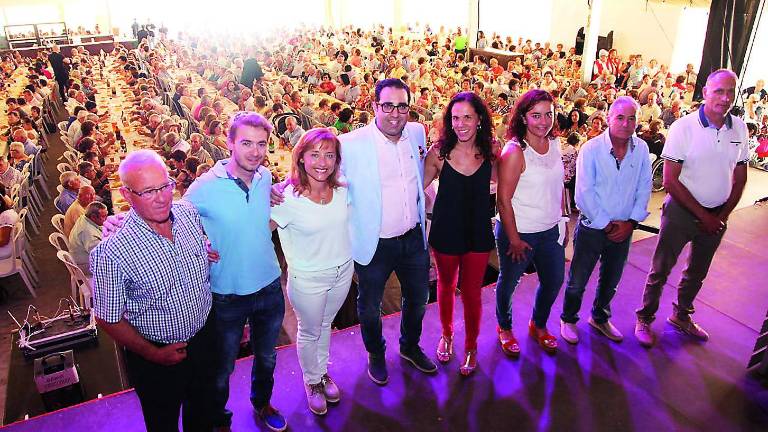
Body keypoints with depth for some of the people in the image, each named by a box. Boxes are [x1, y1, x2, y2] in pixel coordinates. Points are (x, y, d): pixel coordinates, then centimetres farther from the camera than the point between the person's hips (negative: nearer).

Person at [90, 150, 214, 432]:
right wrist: (153, 354, -13)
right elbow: (108, 319, -16)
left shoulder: (189, 214, -13)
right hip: (157, 356, -4)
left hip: (201, 339, 4)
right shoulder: (111, 253, -28)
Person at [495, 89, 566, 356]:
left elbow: (558, 185, 10)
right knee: (508, 283, 14)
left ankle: (539, 325, 48)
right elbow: (503, 199, -20)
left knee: (553, 281, 21)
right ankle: (505, 328, 41)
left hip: (551, 230, 7)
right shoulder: (515, 151, -21)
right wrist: (514, 239, -16)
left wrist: (562, 220, 9)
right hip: (520, 232, -6)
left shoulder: (554, 144, 0)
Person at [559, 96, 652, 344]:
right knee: (577, 281, 8)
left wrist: (632, 221, -8)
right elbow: (584, 194, -17)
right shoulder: (591, 149, -16)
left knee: (611, 280, 21)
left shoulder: (641, 149, -3)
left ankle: (600, 318, 44)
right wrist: (606, 224, -15)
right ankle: (568, 319, 31)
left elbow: (644, 188, 1)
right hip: (592, 227, -4)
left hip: (624, 229, 4)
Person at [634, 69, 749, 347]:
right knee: (661, 270, 4)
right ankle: (644, 319, 23)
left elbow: (740, 178, 8)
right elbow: (670, 181, -16)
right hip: (682, 211, -5)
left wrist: (723, 216, -2)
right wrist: (703, 215, -14)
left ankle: (681, 316, 40)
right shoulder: (683, 128, -16)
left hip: (717, 216, 5)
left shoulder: (739, 128, -1)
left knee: (698, 272, 20)